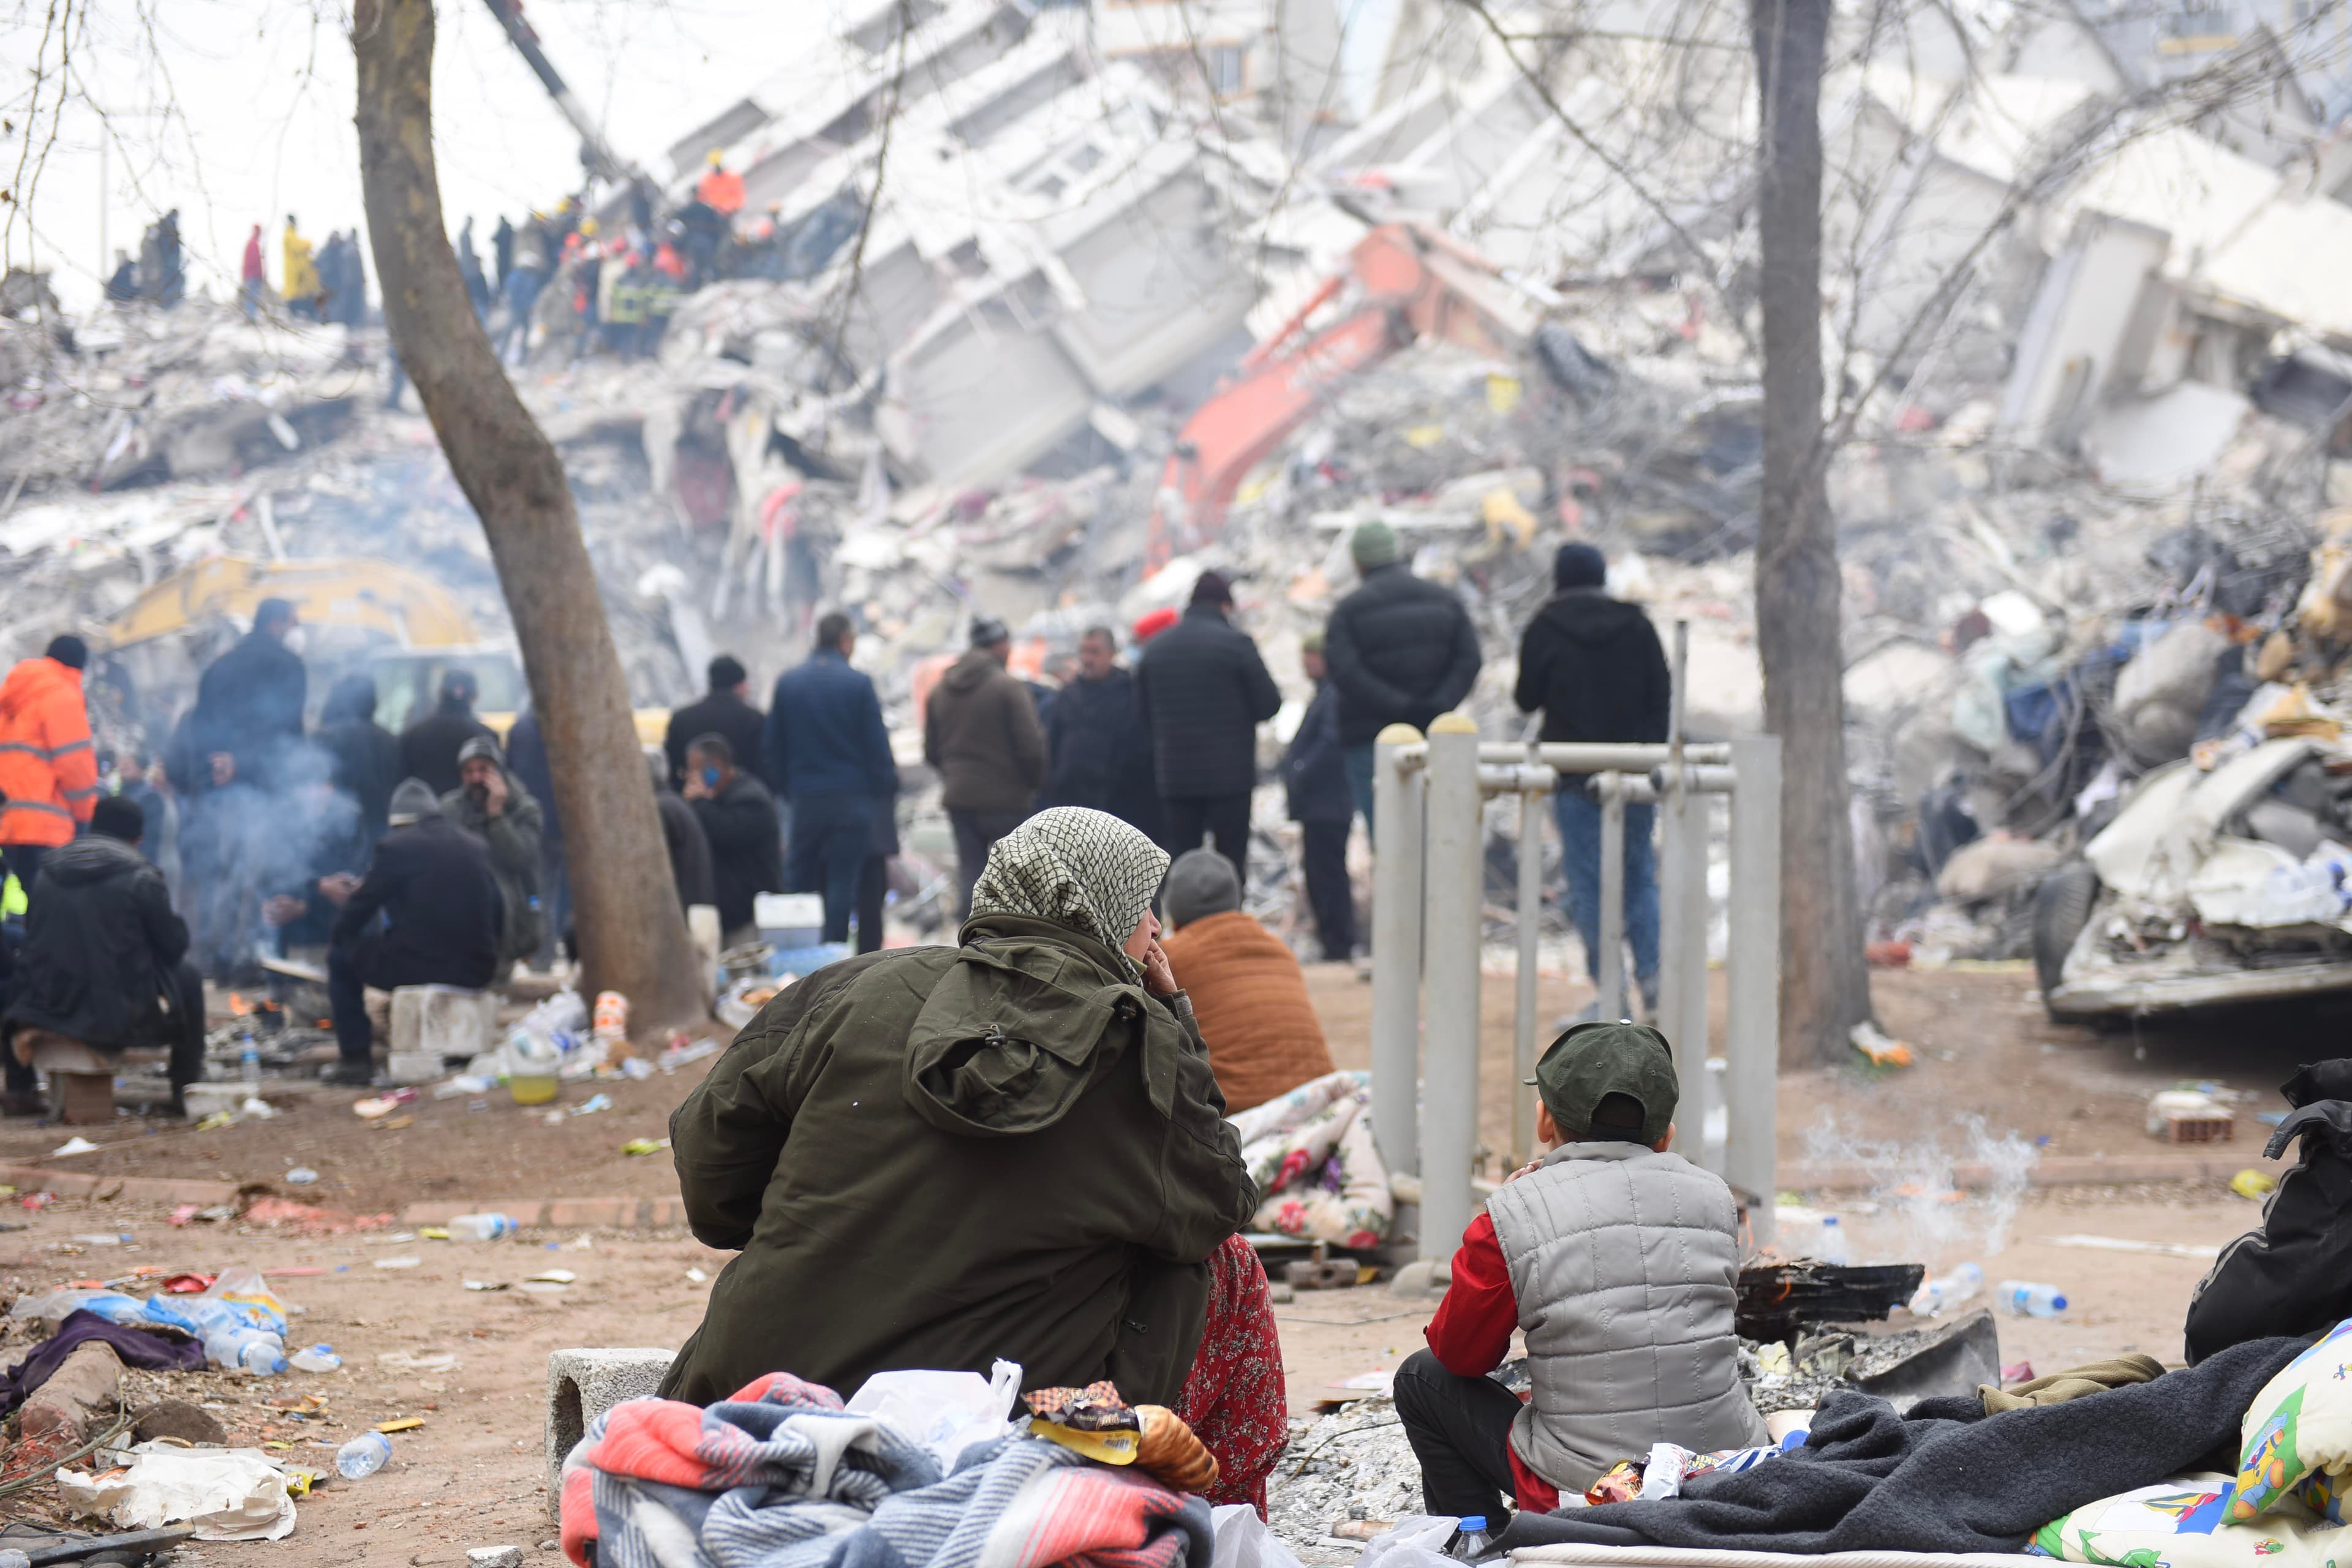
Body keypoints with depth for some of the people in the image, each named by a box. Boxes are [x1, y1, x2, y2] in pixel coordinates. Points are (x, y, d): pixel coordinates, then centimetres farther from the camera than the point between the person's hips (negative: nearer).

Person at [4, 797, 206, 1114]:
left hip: (43, 1014, 4)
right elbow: (174, 945, 0)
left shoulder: (48, 873, 8)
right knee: (188, 978, 21)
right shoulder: (140, 879, -6)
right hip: (121, 1015, -4)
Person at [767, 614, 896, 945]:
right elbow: (877, 745, -7)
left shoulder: (787, 682, 3)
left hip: (805, 797, 3)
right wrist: (887, 790, 4)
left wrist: (786, 787, 17)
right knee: (843, 880, 1)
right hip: (851, 796, -3)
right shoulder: (858, 683, -9)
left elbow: (774, 745, 8)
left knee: (801, 880, 11)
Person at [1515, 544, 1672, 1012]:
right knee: (1639, 876, 12)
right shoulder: (1636, 624, 4)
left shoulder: (1546, 628, -3)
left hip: (1574, 775, -3)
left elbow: (1526, 699, 3)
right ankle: (1652, 972, -2)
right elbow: (1662, 698, 4)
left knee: (1589, 885, 0)